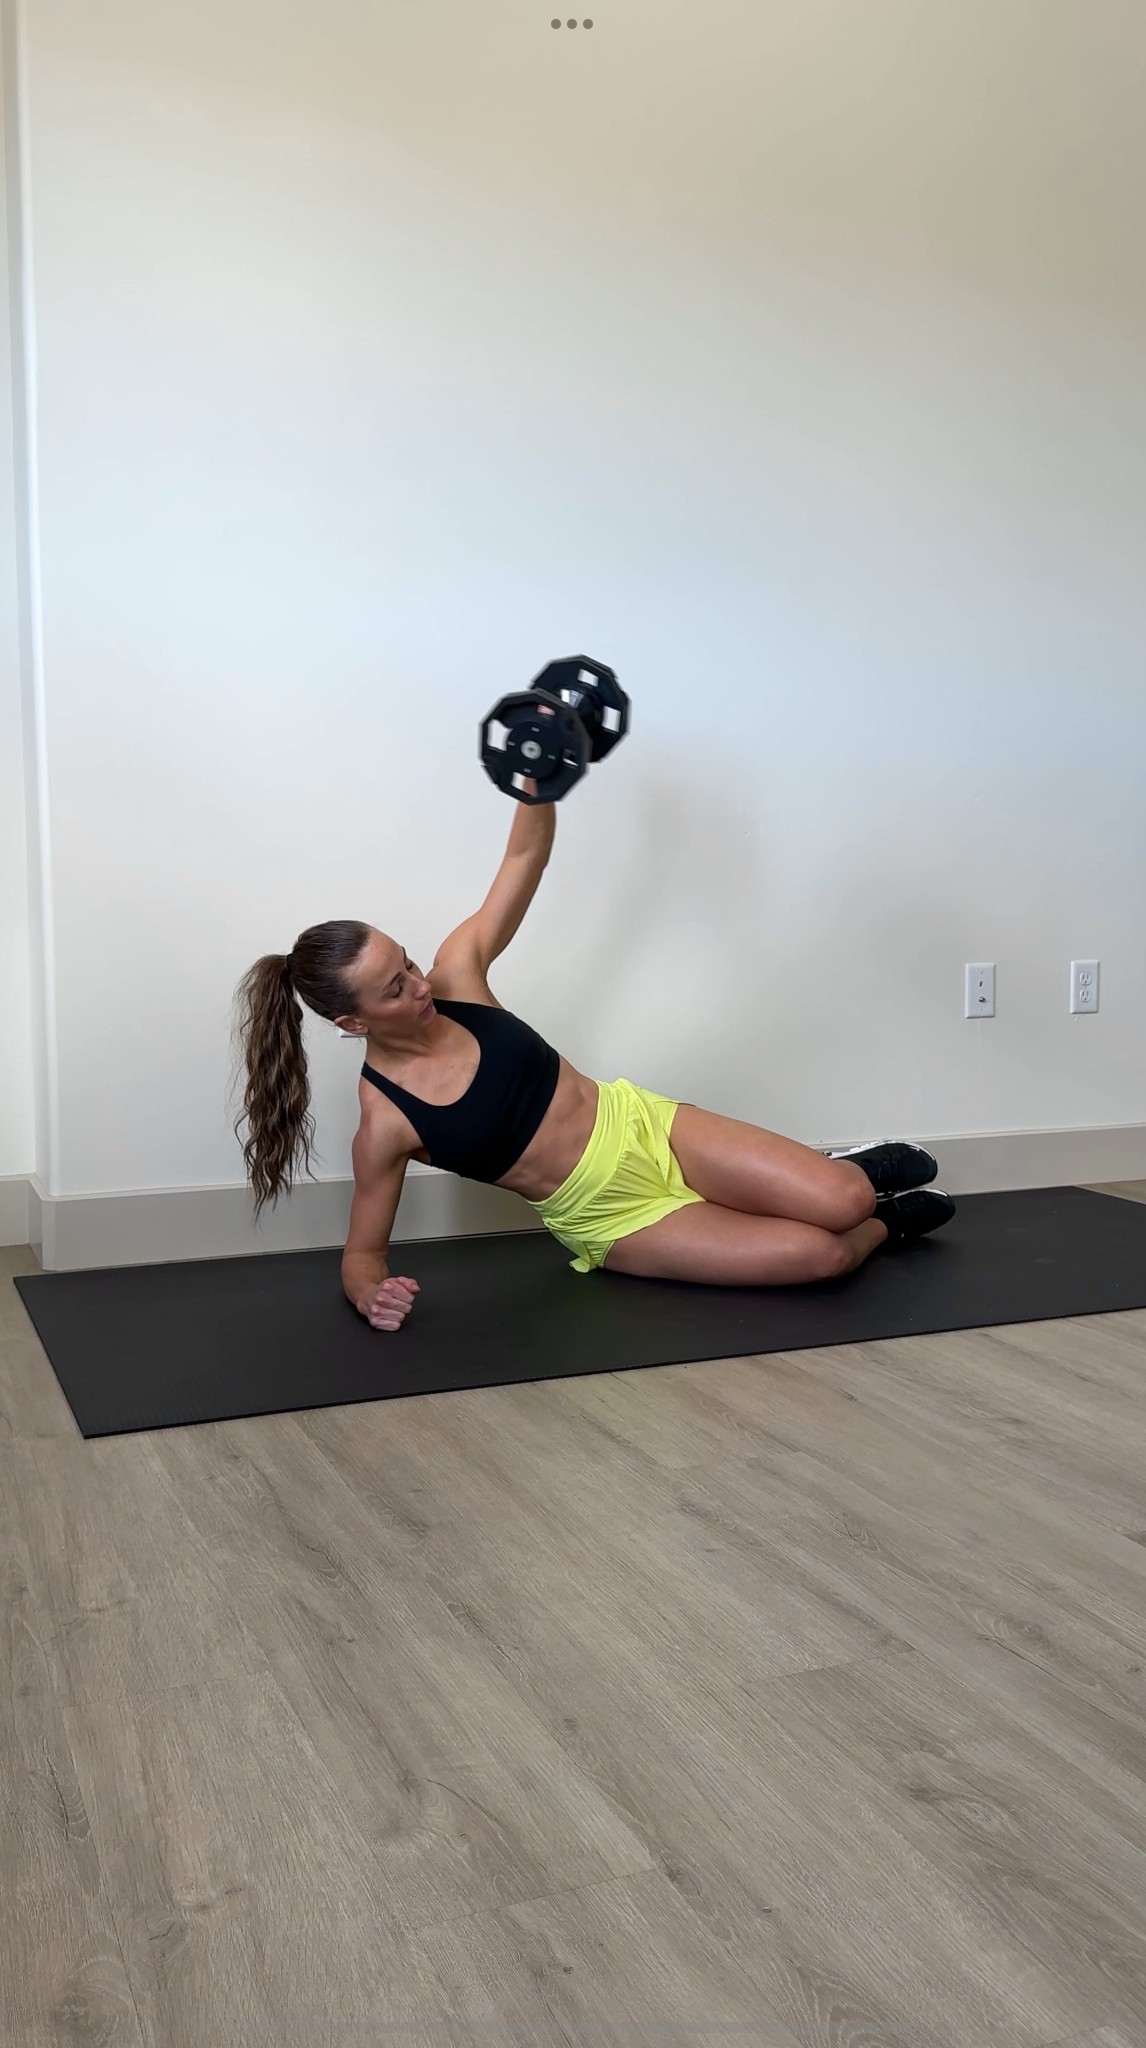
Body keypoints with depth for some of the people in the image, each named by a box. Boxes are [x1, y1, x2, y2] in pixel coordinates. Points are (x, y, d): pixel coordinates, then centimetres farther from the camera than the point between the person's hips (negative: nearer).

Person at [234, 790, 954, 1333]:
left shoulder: (457, 973, -9)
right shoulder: (385, 1125, -18)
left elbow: (524, 858, -7)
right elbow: (364, 1252, -9)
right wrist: (373, 1295, -33)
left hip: (644, 1128, 4)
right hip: (611, 1221, -3)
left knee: (840, 1201, -13)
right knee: (820, 1255, -16)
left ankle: (862, 1169, 24)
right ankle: (890, 1222, 19)